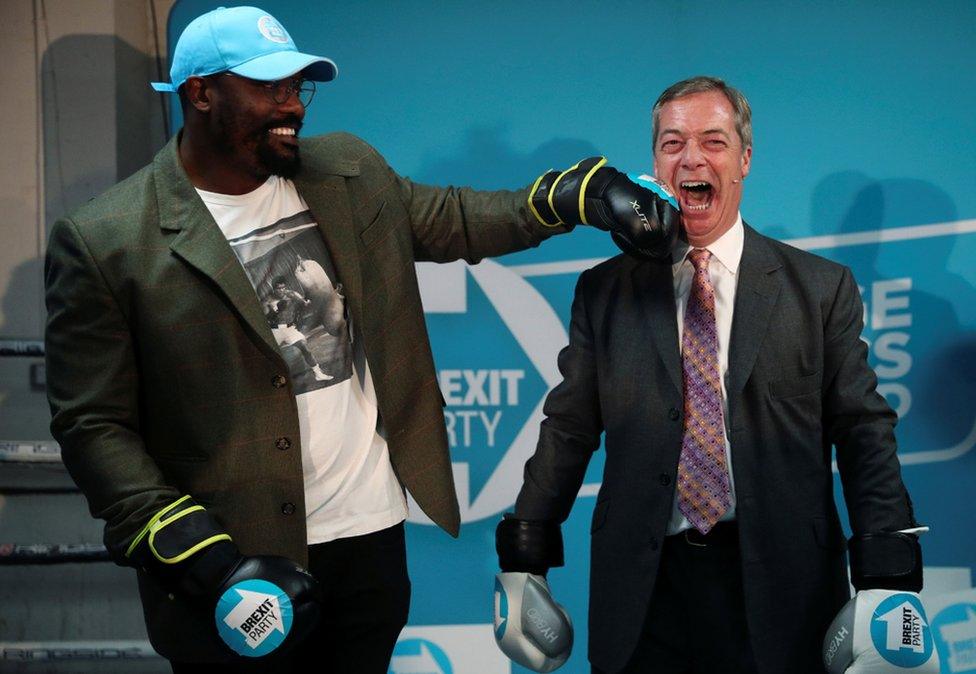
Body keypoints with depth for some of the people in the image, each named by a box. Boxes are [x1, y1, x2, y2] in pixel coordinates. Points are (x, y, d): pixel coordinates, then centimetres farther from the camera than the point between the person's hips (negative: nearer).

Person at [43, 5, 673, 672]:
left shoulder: (349, 171, 4)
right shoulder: (103, 242, -11)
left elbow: (453, 220, 16)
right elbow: (94, 428, -12)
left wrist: (574, 194, 0)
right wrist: (203, 558, -20)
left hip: (373, 538, 5)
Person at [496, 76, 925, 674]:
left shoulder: (821, 288, 3)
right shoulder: (603, 292, 7)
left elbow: (864, 433, -1)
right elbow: (568, 430, 7)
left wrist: (886, 582, -9)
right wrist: (524, 561, 1)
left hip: (778, 585, 0)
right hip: (642, 595, 1)